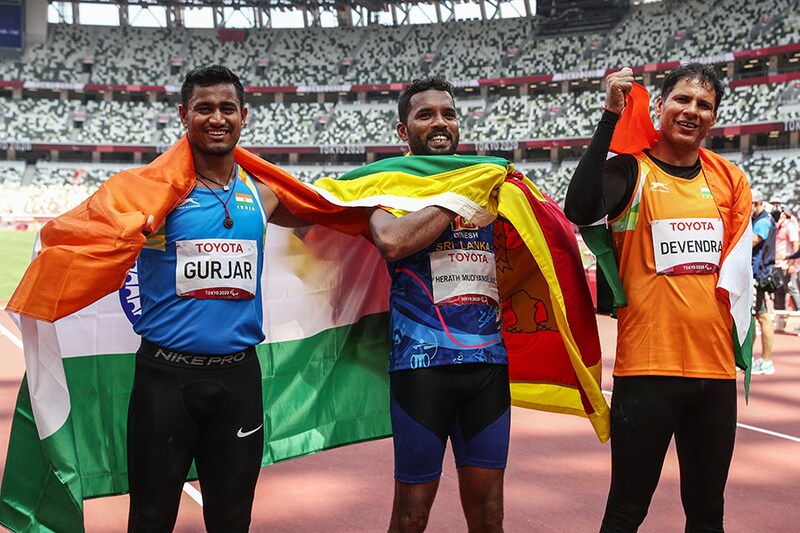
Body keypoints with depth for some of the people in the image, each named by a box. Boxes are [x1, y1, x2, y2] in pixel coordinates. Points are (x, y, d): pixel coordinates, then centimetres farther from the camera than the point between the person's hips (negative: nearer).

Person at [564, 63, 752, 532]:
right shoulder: (632, 169, -5)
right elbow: (580, 211, -25)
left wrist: (740, 325, 10)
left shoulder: (730, 179, 9)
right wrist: (611, 118, -23)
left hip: (715, 366, 5)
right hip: (647, 365, -5)